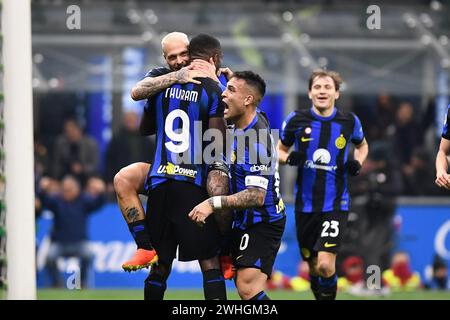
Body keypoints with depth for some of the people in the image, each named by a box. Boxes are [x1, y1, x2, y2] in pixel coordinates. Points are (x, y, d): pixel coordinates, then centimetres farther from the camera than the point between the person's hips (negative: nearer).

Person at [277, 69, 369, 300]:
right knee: (313, 268, 9)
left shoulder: (349, 122, 0)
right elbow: (280, 149, 13)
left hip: (335, 205, -2)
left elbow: (362, 145, 20)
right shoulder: (297, 120, -2)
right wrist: (288, 158, -10)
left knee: (325, 265, -17)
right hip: (306, 204, 2)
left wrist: (357, 162, -1)